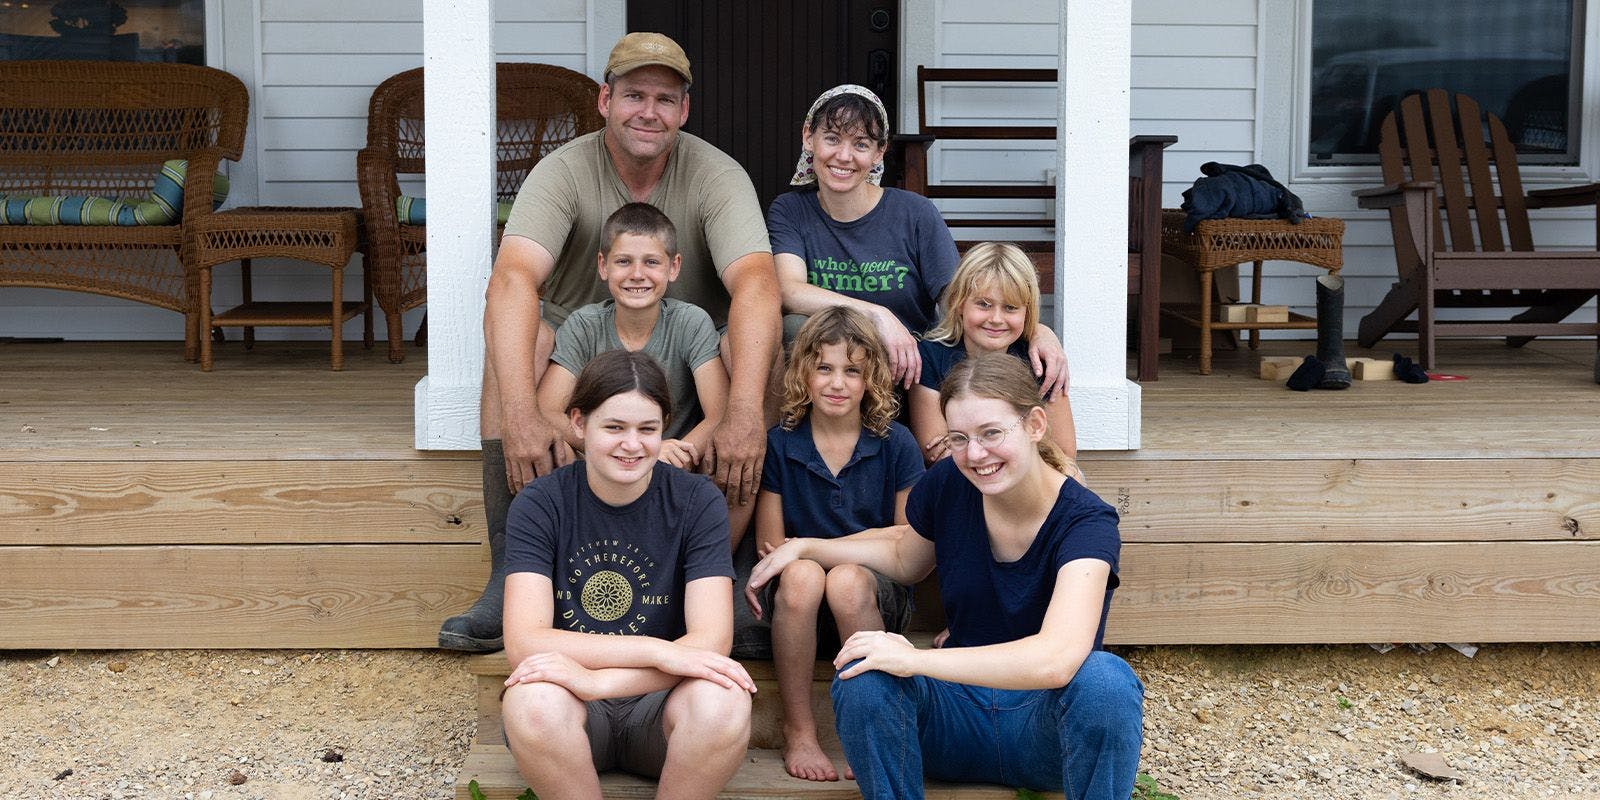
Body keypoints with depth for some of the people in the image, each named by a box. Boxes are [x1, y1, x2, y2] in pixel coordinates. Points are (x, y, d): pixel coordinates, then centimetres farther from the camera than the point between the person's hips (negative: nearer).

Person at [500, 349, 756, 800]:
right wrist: (660, 652, -28)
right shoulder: (538, 505, -6)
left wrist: (597, 679, -29)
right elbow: (523, 643, -18)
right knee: (533, 702, -35)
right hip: (572, 714, 0)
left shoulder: (698, 502, -5)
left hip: (659, 704, 1)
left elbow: (711, 641, -14)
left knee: (724, 702, -33)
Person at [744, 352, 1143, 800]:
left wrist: (914, 660, -33)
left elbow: (1057, 659, -35)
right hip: (960, 712, 3)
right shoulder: (947, 486, -5)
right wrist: (804, 547, 10)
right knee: (862, 677, -27)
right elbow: (905, 561, 19)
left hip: (1045, 722, -3)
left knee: (1105, 679, -36)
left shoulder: (1086, 522, -19)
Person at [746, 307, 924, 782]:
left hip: (875, 599, -1)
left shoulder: (896, 445, 1)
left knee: (848, 580, -35)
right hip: (795, 602, 1)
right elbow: (770, 548, 5)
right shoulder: (778, 445, 3)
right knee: (801, 575, -34)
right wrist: (802, 556, -15)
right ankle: (798, 731, -18)